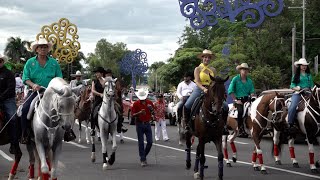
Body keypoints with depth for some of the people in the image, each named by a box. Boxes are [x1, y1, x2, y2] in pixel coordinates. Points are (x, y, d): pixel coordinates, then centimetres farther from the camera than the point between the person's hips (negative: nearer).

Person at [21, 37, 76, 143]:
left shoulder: (54, 63, 10)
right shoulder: (30, 62, 8)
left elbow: (59, 78, 10)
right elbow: (25, 78, 1)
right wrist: (33, 85, -18)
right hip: (35, 91, -1)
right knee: (25, 109, -24)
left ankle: (67, 131, -7)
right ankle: (25, 134, -14)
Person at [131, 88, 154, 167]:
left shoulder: (149, 103, 3)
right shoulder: (136, 104, -5)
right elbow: (133, 115, -6)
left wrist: (151, 109, -15)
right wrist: (139, 113, -24)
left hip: (147, 124, 3)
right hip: (139, 124, -3)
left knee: (150, 142, 0)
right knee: (141, 143, -2)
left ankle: (144, 156, 21)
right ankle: (143, 160, 4)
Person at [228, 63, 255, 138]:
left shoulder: (249, 81, 16)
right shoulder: (235, 79, 2)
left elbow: (252, 91, 16)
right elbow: (230, 91, -4)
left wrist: (252, 96, -6)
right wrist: (235, 100, -9)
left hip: (247, 99, 4)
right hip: (238, 100, -4)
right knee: (240, 111, -32)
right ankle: (240, 129, -24)